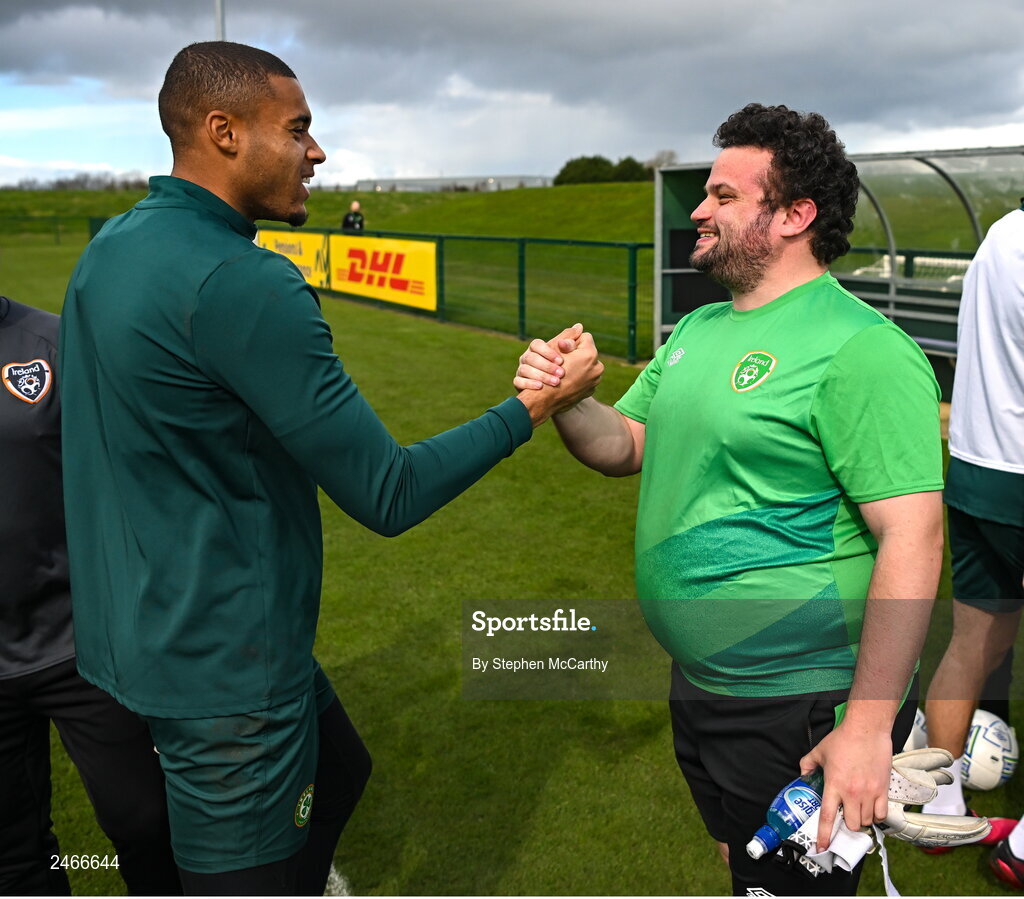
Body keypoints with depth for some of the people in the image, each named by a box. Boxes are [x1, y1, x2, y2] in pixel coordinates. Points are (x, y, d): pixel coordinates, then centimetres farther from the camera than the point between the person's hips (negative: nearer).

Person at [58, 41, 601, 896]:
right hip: (224, 660, -9)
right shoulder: (239, 282, -26)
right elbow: (388, 495, -23)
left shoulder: (111, 248, 4)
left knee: (339, 769, 28)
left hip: (156, 625, 9)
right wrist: (534, 407, -12)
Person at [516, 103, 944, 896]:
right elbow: (625, 446, 11)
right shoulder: (698, 330, 8)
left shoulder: (860, 348, -20)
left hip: (797, 709, -8)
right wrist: (567, 400, -11)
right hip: (703, 685, 8)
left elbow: (912, 540, -24)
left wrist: (868, 726, -25)